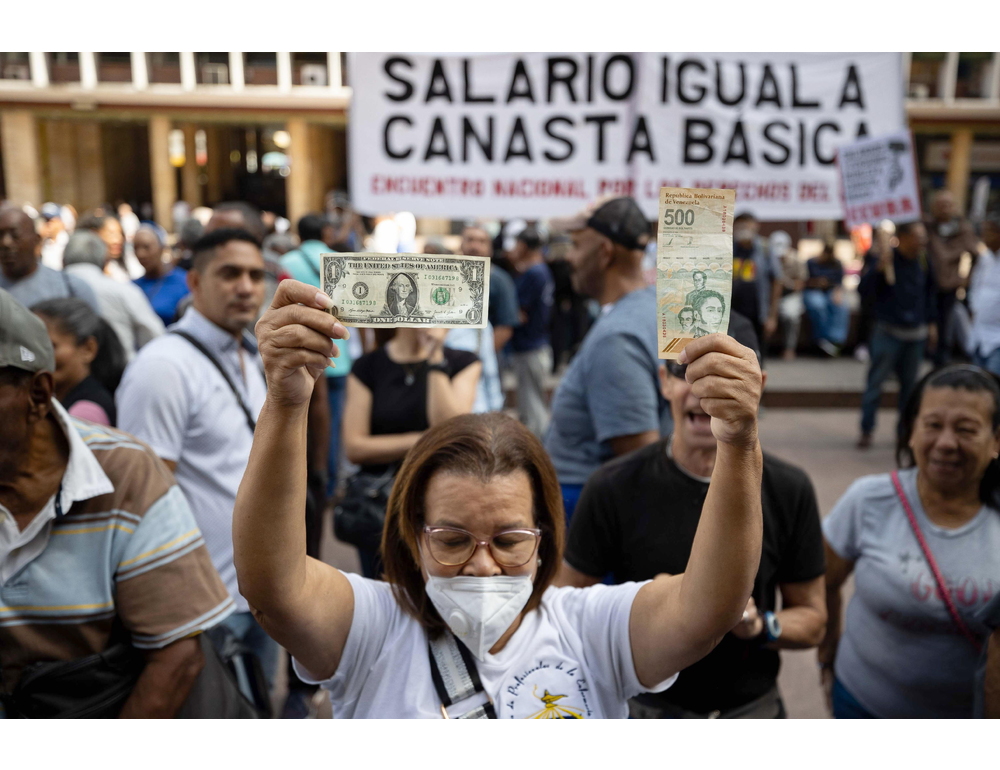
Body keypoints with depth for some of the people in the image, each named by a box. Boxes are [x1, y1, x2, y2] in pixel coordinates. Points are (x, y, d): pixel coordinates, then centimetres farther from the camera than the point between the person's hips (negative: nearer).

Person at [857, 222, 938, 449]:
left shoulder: (923, 262, 5)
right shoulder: (885, 259, -10)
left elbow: (930, 293, 18)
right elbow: (863, 289, -18)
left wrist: (931, 323, 17)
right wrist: (880, 267, -30)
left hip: (916, 334, 5)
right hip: (888, 333, -5)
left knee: (910, 384, 9)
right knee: (875, 382, -2)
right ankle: (866, 430, 6)